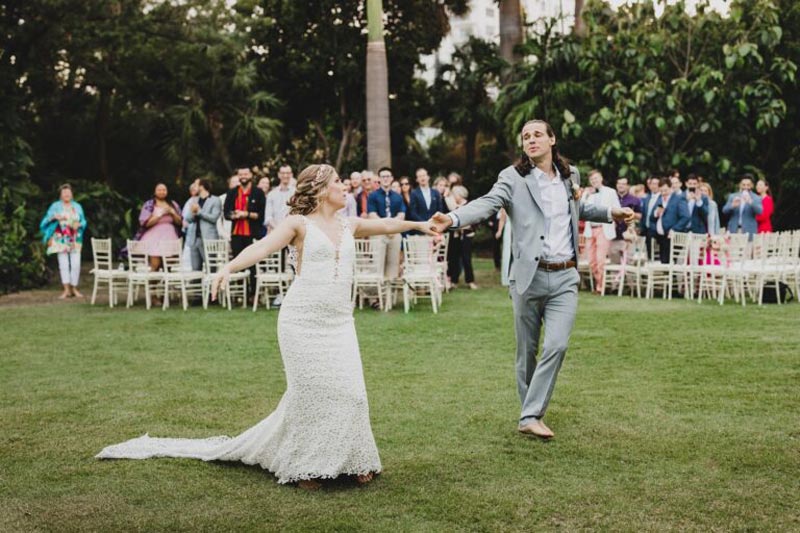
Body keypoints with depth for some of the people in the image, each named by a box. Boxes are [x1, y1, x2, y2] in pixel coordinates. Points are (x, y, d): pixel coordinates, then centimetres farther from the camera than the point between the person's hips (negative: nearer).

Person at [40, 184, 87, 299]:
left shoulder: (77, 206, 12)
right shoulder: (55, 206, 6)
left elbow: (83, 221, 13)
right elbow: (47, 219, 0)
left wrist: (78, 224, -9)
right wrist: (55, 217, -21)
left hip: (74, 239, 2)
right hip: (61, 239, -2)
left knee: (76, 264, -5)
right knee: (63, 264, -5)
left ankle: (74, 288, 5)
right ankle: (66, 290, -4)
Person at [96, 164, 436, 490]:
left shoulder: (349, 226, 14)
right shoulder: (299, 224, -2)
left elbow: (385, 225, 31)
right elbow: (262, 247, -16)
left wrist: (417, 224, 43)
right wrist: (229, 267, -33)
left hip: (339, 322, 5)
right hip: (303, 319, -5)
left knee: (349, 390, -2)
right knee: (310, 390, -3)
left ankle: (351, 461, 14)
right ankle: (305, 466, 12)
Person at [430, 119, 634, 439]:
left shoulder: (570, 176, 11)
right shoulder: (513, 178, -4)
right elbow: (486, 204, -22)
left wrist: (610, 213, 21)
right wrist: (452, 219, -40)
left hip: (565, 278, 3)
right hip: (529, 277, -2)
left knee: (557, 345, -12)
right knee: (527, 351, 7)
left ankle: (531, 416, -6)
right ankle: (529, 411, 24)